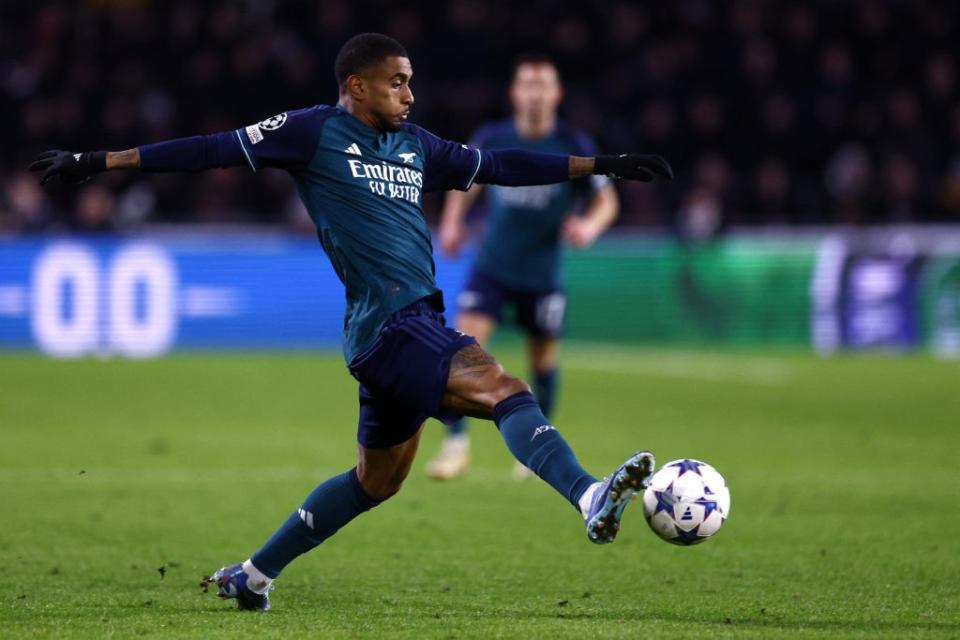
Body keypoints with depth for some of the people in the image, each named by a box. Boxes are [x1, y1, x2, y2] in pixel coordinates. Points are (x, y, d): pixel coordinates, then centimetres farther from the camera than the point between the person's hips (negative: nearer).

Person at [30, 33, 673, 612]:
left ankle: (254, 573, 29)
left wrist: (601, 165, 24)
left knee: (376, 481, 18)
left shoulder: (414, 146, 19)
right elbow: (215, 150, 1)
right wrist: (97, 162, 0)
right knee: (505, 390, -27)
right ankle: (590, 499, -46)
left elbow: (498, 166, 25)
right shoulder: (315, 131, 0)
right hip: (389, 321, -9)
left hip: (418, 326, 9)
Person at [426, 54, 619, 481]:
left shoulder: (575, 148, -10)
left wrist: (591, 226, -23)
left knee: (543, 358, 11)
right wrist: (452, 220, 0)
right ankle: (456, 444, -8)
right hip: (492, 266, 0)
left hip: (542, 274, 0)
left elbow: (607, 201, -2)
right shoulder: (492, 139, -6)